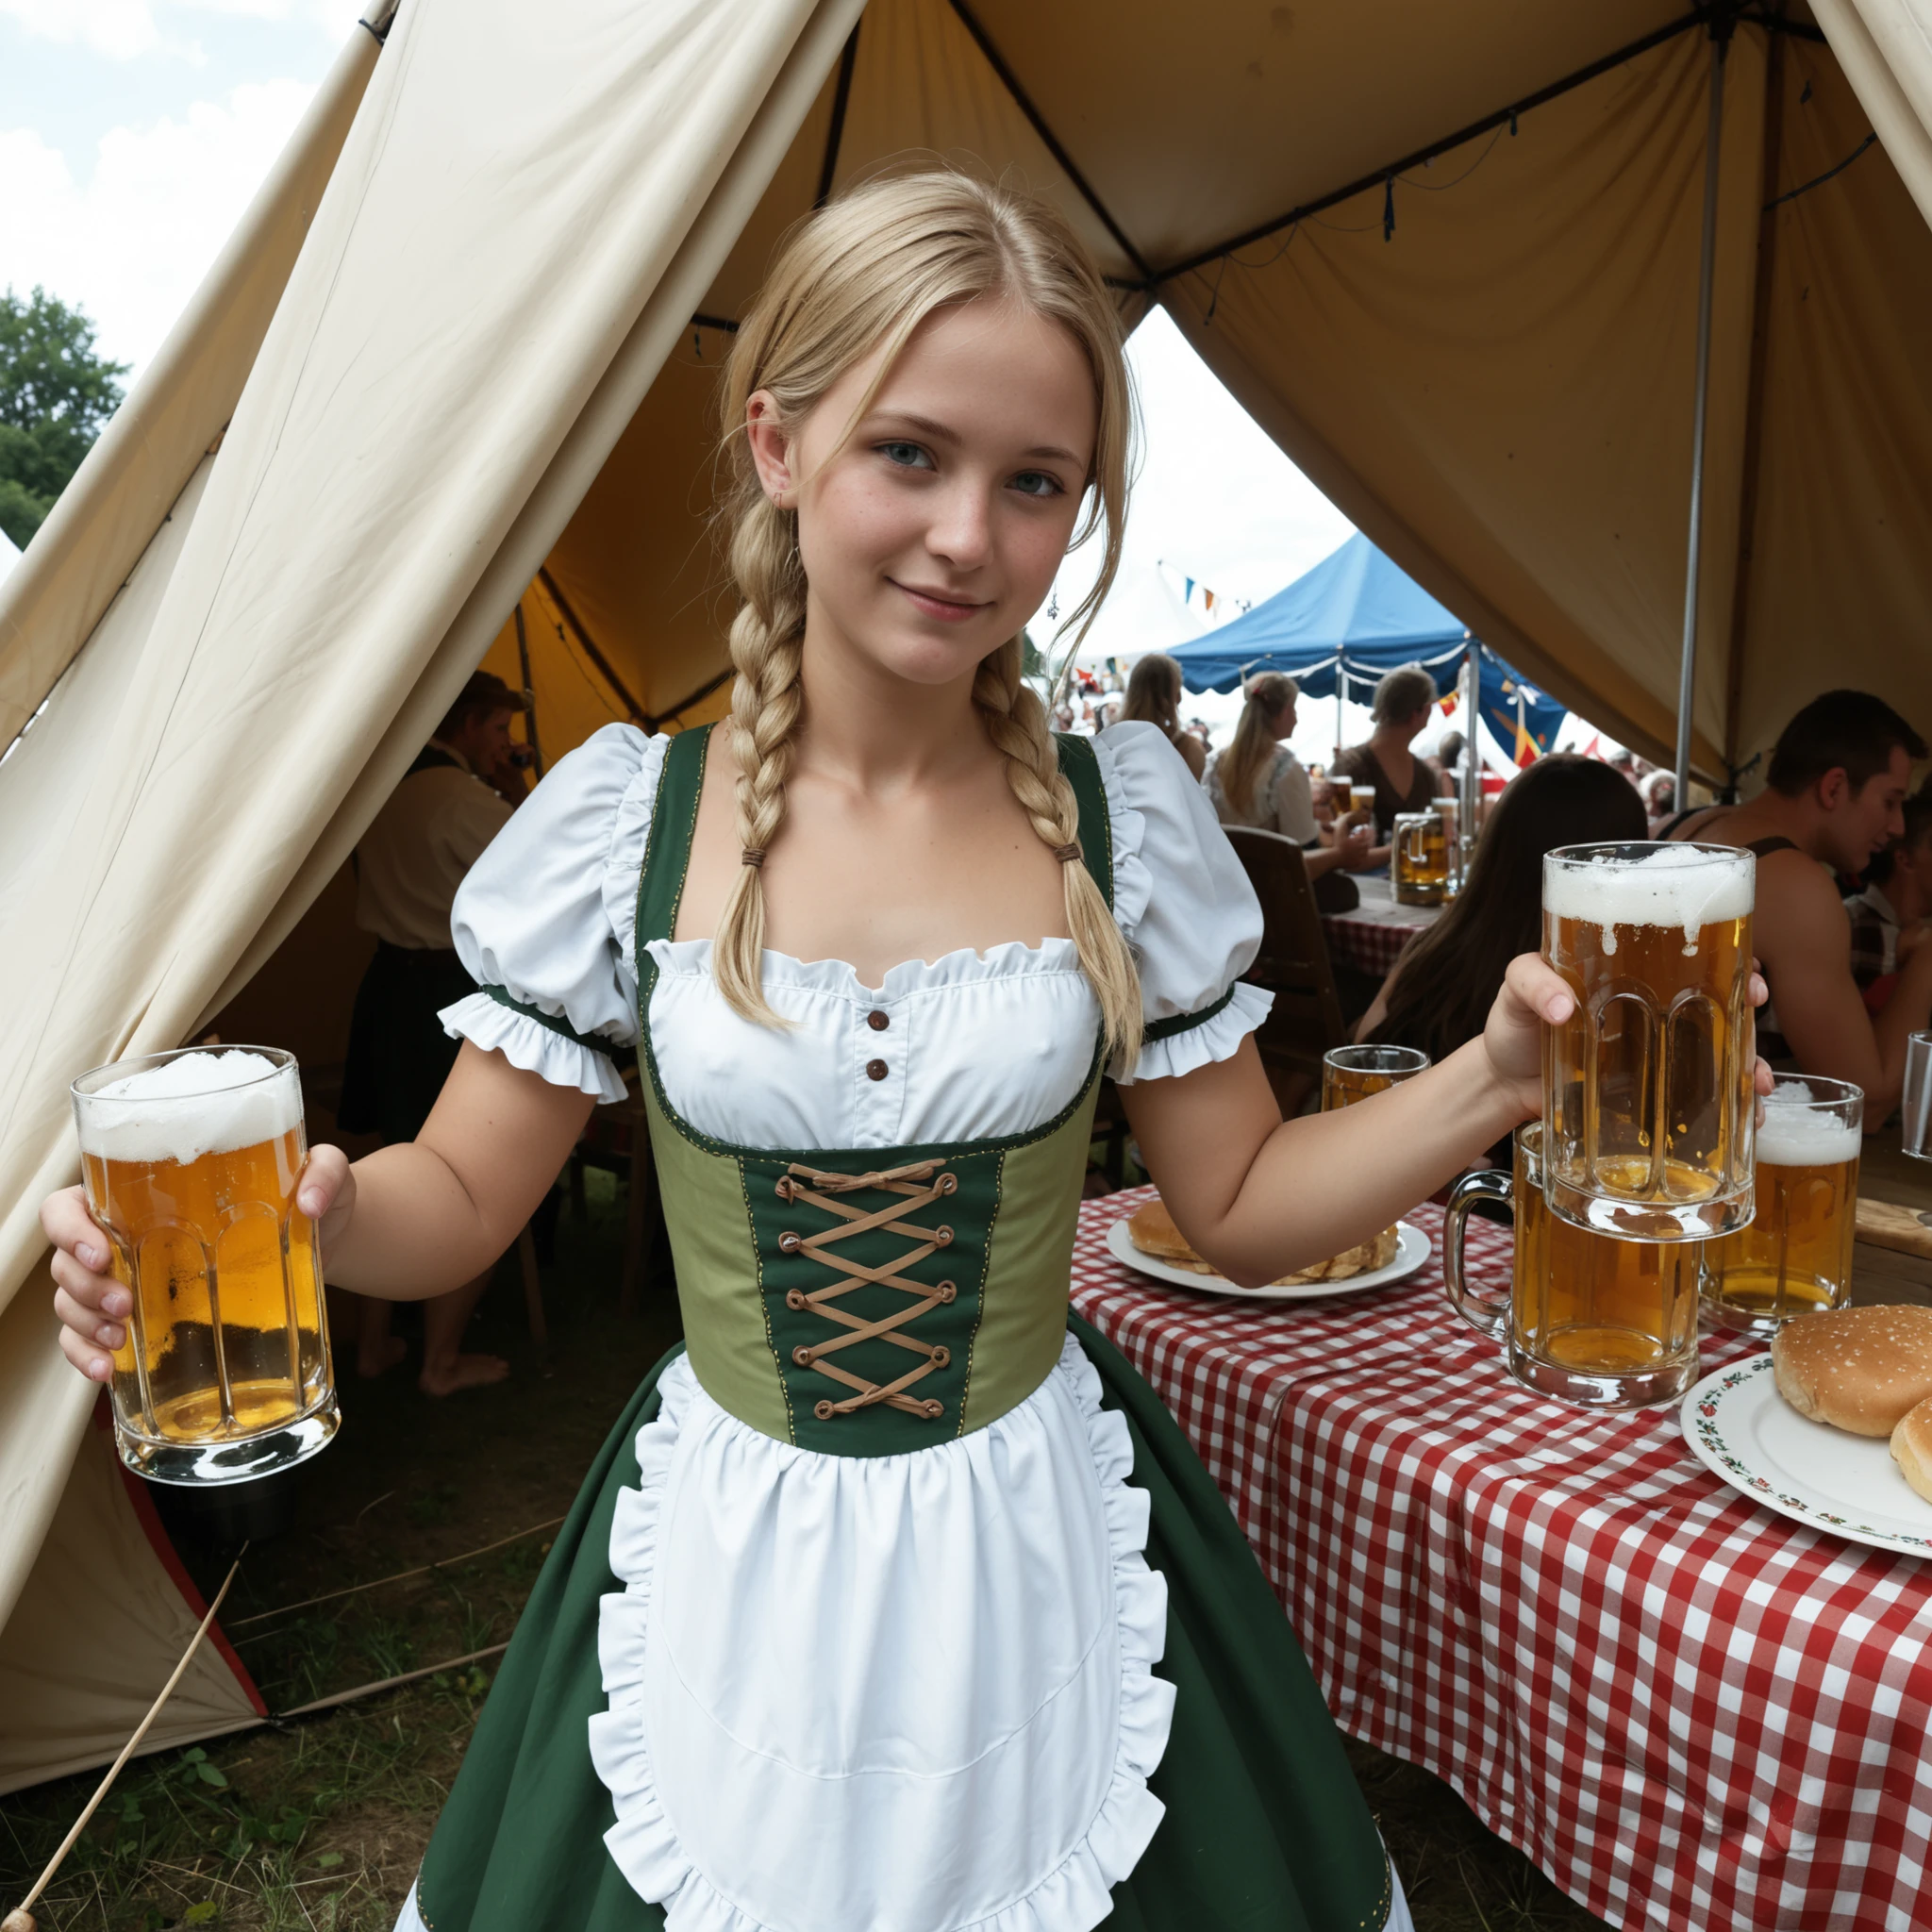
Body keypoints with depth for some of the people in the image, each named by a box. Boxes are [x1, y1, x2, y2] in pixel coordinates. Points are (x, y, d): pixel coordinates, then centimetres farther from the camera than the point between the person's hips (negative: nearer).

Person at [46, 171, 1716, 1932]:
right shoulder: (622, 816, -10)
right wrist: (303, 1210, -23)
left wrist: (1494, 1079, -17)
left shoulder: (1126, 809, -9)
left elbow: (1241, 1205, -2)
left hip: (1044, 1568, 1)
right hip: (728, 1574, 0)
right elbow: (463, 1197, -2)